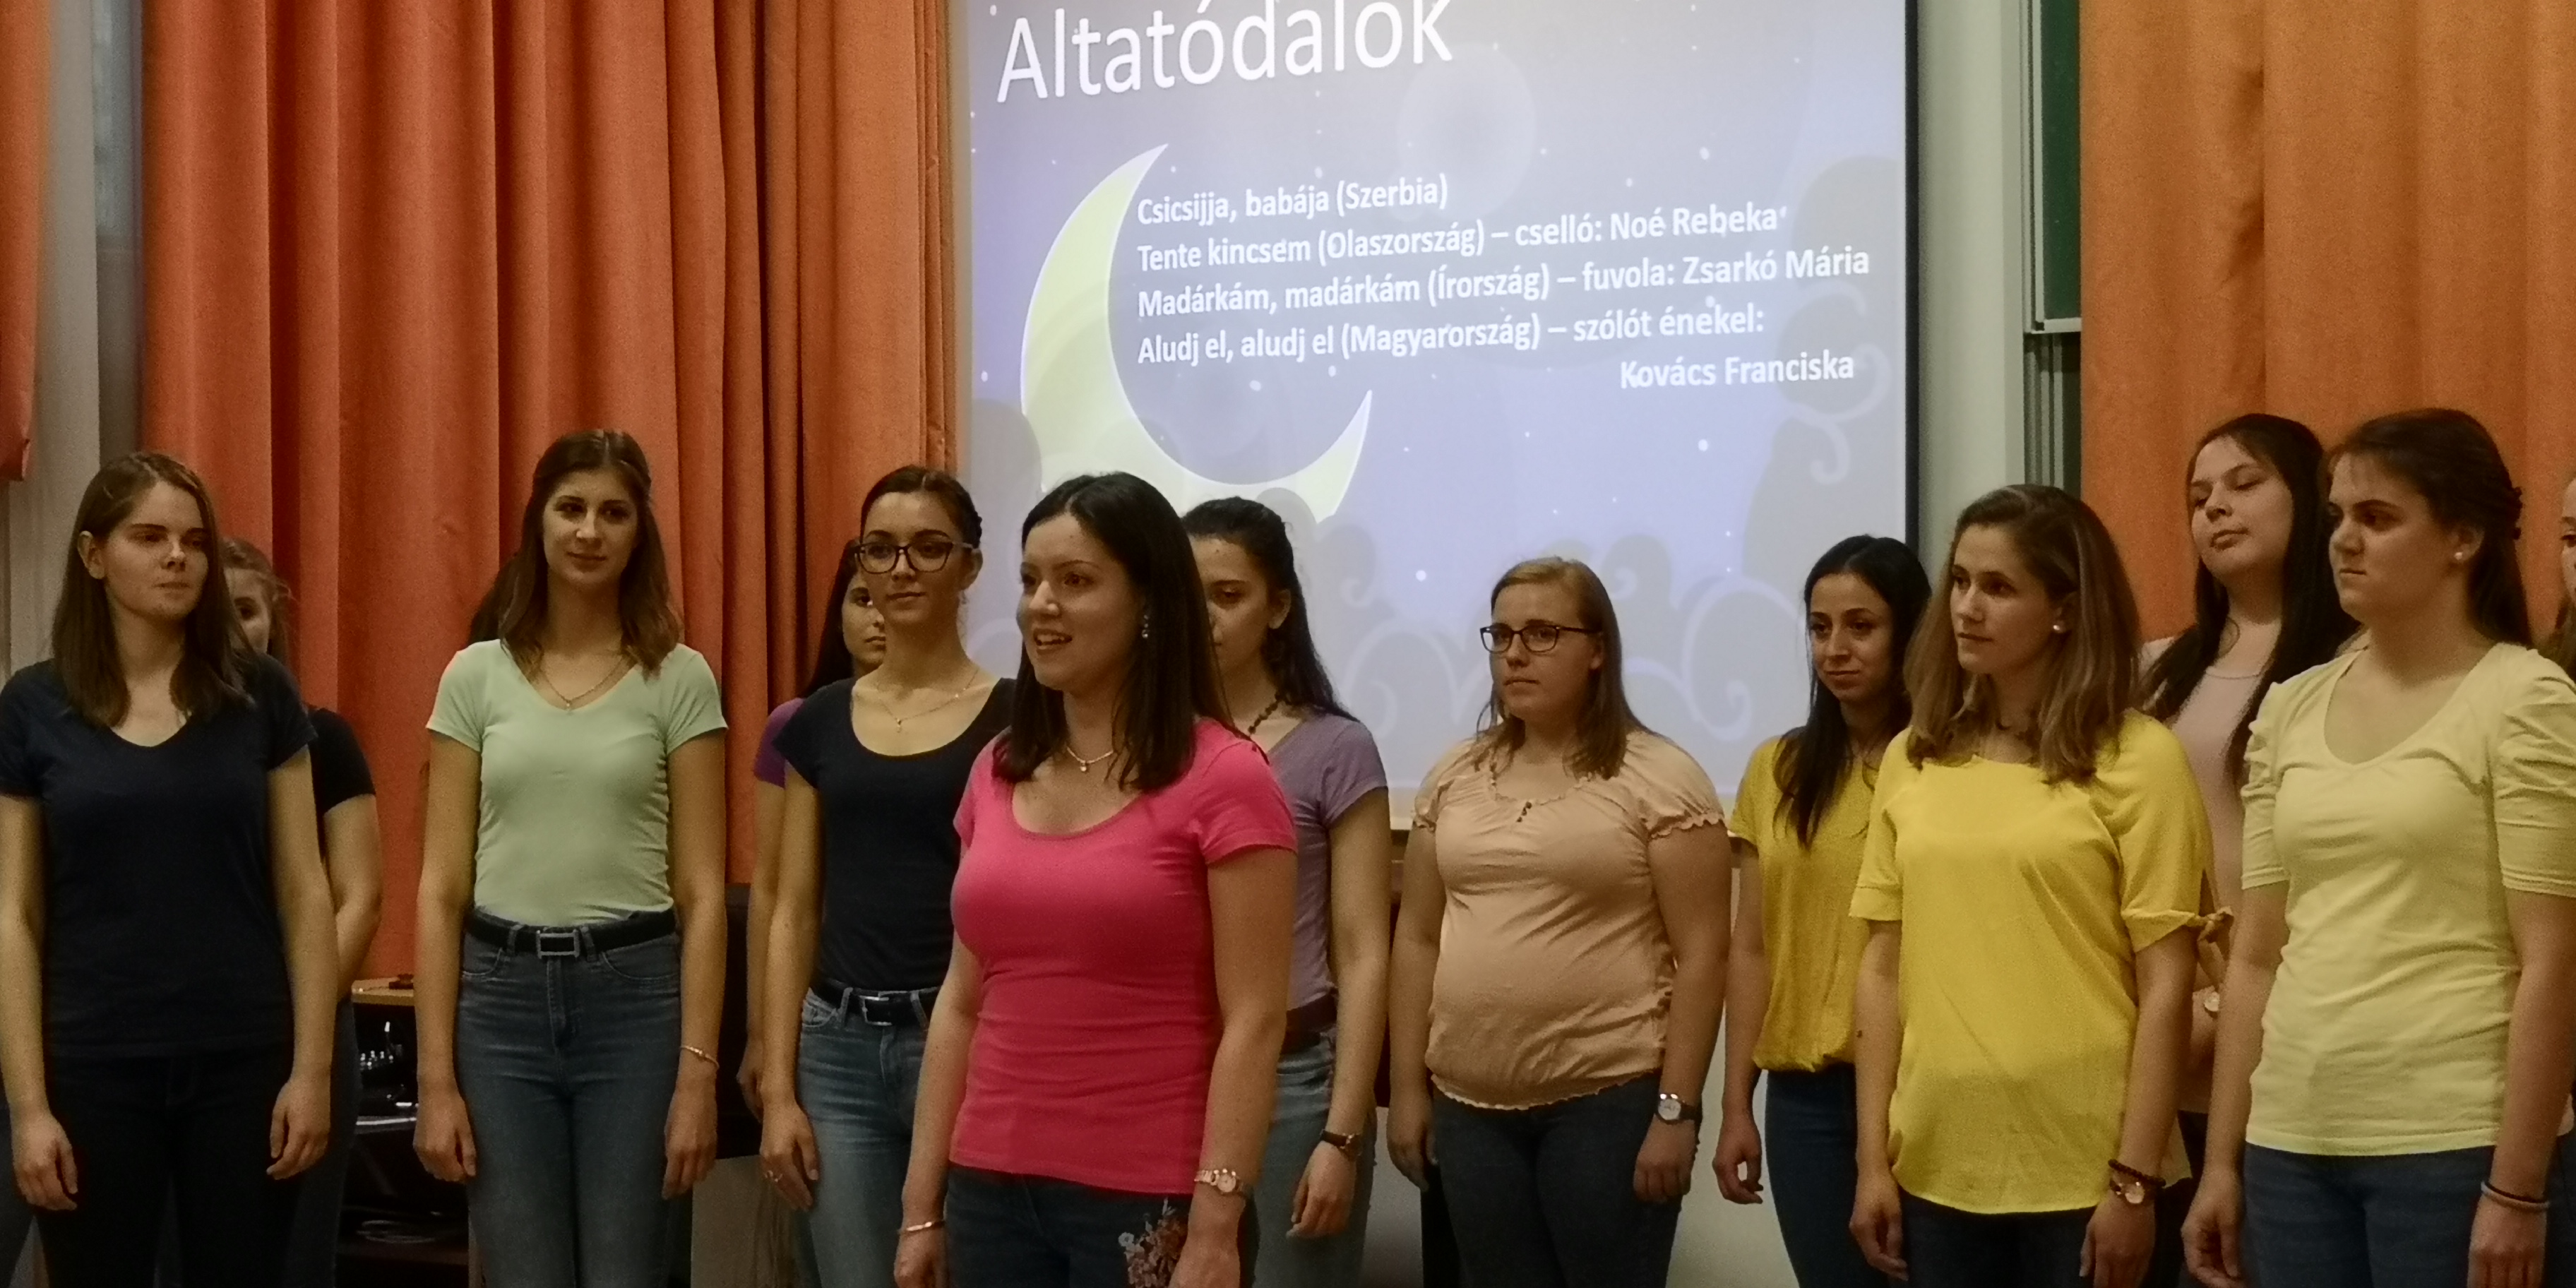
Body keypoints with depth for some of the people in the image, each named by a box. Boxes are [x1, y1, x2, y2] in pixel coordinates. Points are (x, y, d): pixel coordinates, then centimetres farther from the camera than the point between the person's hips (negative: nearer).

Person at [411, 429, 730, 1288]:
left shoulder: (680, 680, 1)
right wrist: (436, 1077, -1)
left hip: (633, 995, -1)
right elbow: (442, 890, 4)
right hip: (503, 996, 1)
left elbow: (702, 893, 0)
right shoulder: (476, 677, 5)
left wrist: (697, 1071, -7)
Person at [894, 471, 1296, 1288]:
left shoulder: (1222, 779, -8)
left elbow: (1253, 1024, -11)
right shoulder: (997, 775, 8)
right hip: (992, 1191, 5)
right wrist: (922, 1203, 10)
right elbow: (962, 1002, 11)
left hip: (1149, 1200, -5)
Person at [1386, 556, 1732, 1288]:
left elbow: (1699, 953, -8)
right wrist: (1408, 1087, 8)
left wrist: (1676, 1110, -12)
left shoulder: (1659, 779, -5)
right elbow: (1418, 938, 13)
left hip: (1610, 1100, -4)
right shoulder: (1455, 777, 10)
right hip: (1471, 1105, 5)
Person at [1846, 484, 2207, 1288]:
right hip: (1938, 1167, 4)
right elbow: (1882, 969, 8)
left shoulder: (2137, 759, -4)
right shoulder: (1911, 760, 8)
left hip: (2083, 1169, -3)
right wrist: (1873, 1158, 4)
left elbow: (2165, 987, -6)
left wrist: (2134, 1180, -10)